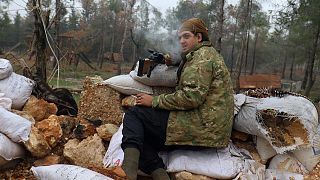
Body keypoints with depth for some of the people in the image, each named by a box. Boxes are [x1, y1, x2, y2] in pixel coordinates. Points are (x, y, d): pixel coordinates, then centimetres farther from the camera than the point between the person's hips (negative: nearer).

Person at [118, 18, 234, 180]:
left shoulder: (203, 56, -7)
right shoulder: (209, 54, 26)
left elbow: (191, 97, -20)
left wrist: (154, 101, -11)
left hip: (201, 127, -10)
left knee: (133, 114, -10)